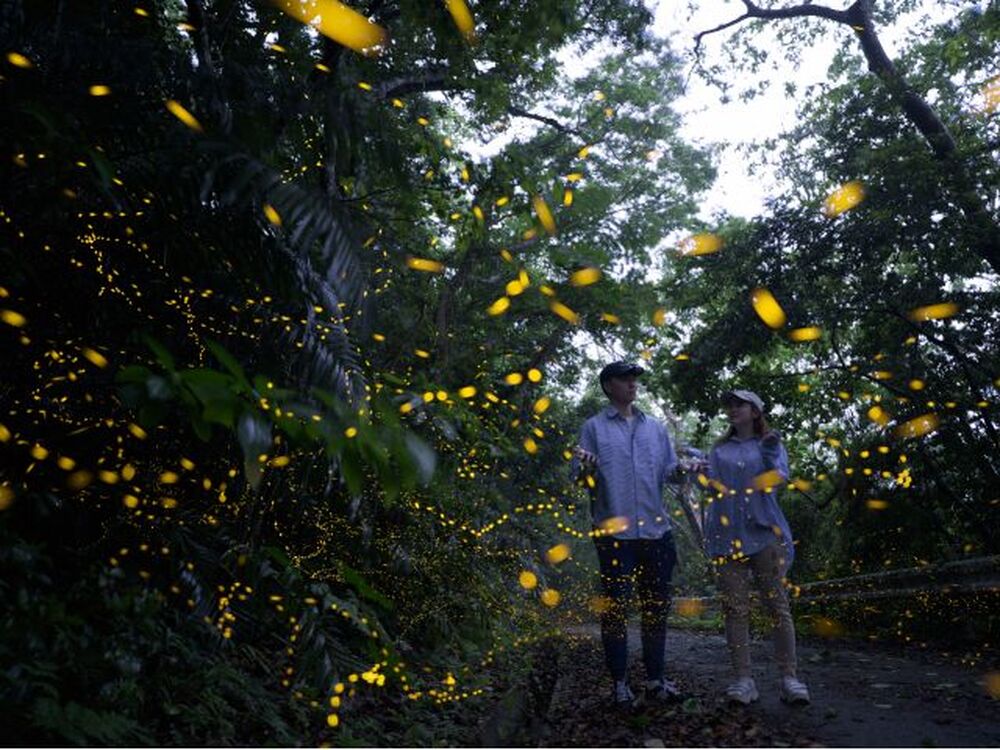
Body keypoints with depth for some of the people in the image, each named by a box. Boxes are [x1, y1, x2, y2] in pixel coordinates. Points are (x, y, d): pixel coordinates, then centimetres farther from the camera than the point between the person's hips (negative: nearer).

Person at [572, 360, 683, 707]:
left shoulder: (656, 428, 15)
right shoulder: (594, 427, 3)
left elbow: (668, 472, 11)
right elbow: (580, 477, -3)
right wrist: (586, 468, -25)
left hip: (655, 529, 4)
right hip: (614, 532, -4)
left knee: (656, 606, 11)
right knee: (615, 607, 2)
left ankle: (655, 678, 23)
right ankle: (620, 682, 13)